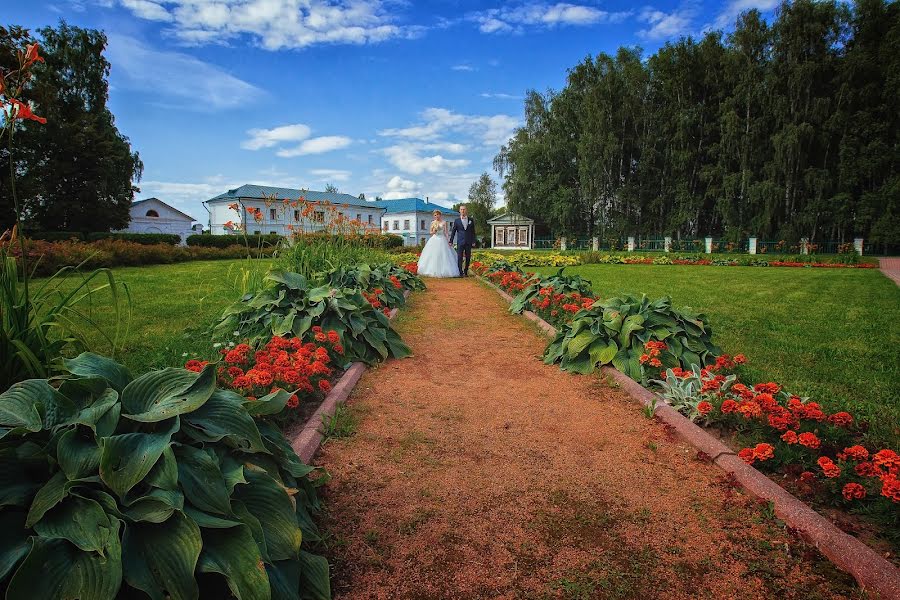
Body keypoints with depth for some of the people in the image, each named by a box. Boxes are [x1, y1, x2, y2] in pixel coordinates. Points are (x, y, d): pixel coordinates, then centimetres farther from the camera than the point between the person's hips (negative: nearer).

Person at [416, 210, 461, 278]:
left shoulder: (444, 222, 3)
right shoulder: (433, 223, 9)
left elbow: (446, 232, 1)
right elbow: (431, 232, 12)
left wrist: (448, 241, -7)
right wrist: (434, 231, -11)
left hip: (442, 240, -2)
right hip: (434, 240, 2)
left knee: (443, 256, -5)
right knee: (433, 256, -1)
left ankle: (443, 271, 0)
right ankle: (433, 271, 5)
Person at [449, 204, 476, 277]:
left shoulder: (471, 220, 8)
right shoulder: (457, 221, 5)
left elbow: (473, 232, 8)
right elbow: (453, 232, 7)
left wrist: (473, 241, 1)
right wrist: (451, 241, 2)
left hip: (468, 242, 2)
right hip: (460, 242, -2)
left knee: (468, 258, 5)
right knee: (459, 258, -6)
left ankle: (465, 272, 16)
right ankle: (460, 273, -3)